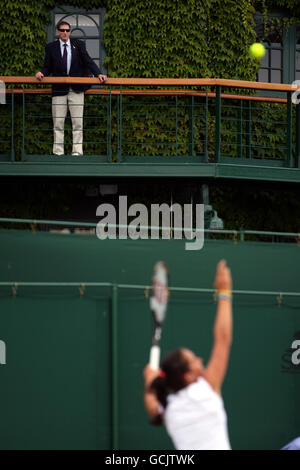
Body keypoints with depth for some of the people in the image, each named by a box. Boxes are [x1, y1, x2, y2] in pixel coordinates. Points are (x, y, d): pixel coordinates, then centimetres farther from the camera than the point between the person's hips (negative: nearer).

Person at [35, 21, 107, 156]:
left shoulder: (79, 45, 7)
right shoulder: (51, 47, 7)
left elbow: (88, 62, 1)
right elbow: (47, 67, 7)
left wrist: (98, 74, -14)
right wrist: (41, 73, -16)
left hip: (76, 89, 0)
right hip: (59, 89, 0)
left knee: (77, 122, -1)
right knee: (58, 123, 2)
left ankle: (77, 151, 2)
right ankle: (58, 152, 5)